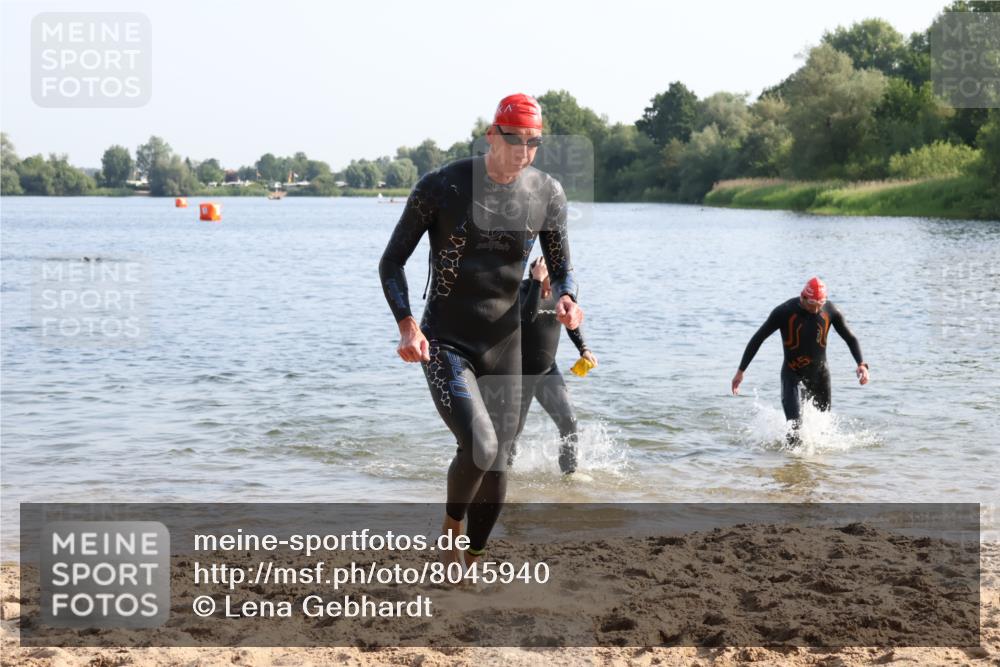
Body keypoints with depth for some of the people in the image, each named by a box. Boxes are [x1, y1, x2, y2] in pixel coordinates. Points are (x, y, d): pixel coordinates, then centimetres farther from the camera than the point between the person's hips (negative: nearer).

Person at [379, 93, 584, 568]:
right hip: (445, 343, -4)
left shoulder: (547, 194, -1)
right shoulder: (441, 187, -12)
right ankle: (450, 528, 7)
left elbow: (561, 264, 11)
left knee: (498, 462, 7)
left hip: (504, 344, 4)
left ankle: (473, 563, 26)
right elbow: (391, 262, -4)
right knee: (479, 447, -23)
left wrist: (567, 297, -13)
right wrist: (407, 325, -19)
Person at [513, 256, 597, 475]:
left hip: (548, 372, 5)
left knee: (568, 421, -9)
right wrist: (537, 281, -36)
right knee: (514, 429, 4)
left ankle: (570, 471, 0)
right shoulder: (521, 292, -15)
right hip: (520, 373, -4)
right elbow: (528, 315, -37)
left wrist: (583, 349, 2)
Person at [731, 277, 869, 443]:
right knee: (795, 422, -19)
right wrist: (741, 371, -16)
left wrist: (861, 364, -14)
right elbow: (757, 339, -13)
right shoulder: (785, 312, -20)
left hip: (819, 372, 3)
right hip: (792, 372, -3)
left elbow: (850, 338, 2)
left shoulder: (830, 311, -11)